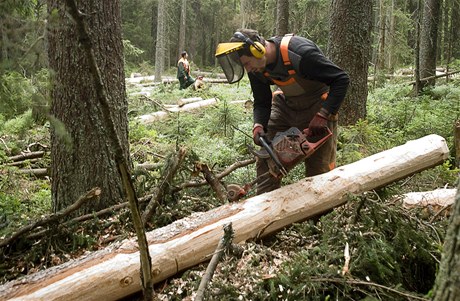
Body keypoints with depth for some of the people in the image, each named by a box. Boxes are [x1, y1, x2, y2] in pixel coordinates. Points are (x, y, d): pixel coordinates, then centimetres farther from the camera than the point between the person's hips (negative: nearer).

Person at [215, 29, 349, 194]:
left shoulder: (300, 52, -33)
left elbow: (341, 79, -27)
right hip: (285, 103, 6)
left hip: (317, 105, -5)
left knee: (319, 168, -4)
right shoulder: (256, 68, -13)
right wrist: (258, 125, -23)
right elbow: (261, 103, -2)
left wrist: (323, 115, -33)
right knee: (266, 158, 0)